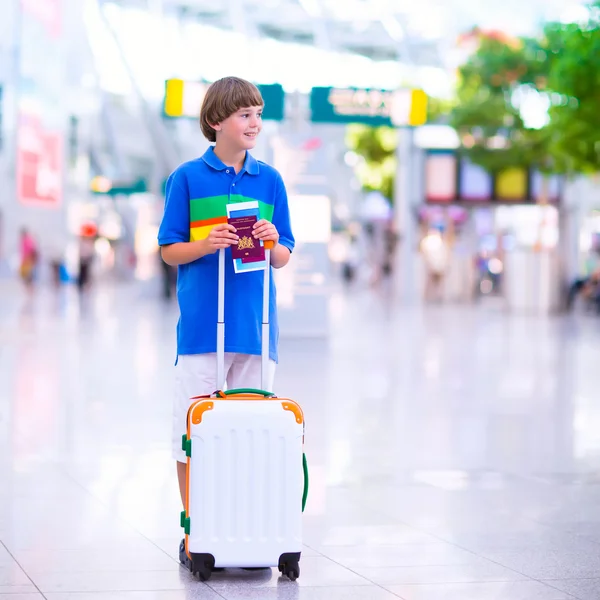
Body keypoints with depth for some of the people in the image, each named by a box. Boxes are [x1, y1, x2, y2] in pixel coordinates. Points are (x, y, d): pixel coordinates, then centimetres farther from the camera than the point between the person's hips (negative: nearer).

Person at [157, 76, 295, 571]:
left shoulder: (270, 180, 9)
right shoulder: (187, 178, 1)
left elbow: (284, 257, 11)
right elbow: (170, 251, 3)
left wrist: (273, 241, -12)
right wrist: (208, 244, -16)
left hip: (255, 324, 3)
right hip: (202, 323, -3)